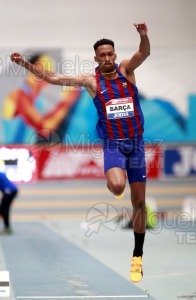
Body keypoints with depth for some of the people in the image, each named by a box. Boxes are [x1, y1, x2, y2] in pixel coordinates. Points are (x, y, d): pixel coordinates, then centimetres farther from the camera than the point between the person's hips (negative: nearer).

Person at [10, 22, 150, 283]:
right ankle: (114, 181, 9)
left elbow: (144, 53, -21)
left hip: (136, 143, 2)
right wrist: (25, 64, -9)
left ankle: (137, 257, 18)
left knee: (139, 202, 6)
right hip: (113, 144, -2)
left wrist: (144, 36, -43)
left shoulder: (126, 69, -1)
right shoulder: (91, 80, -2)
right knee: (117, 187, -32)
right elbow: (52, 78, -2)